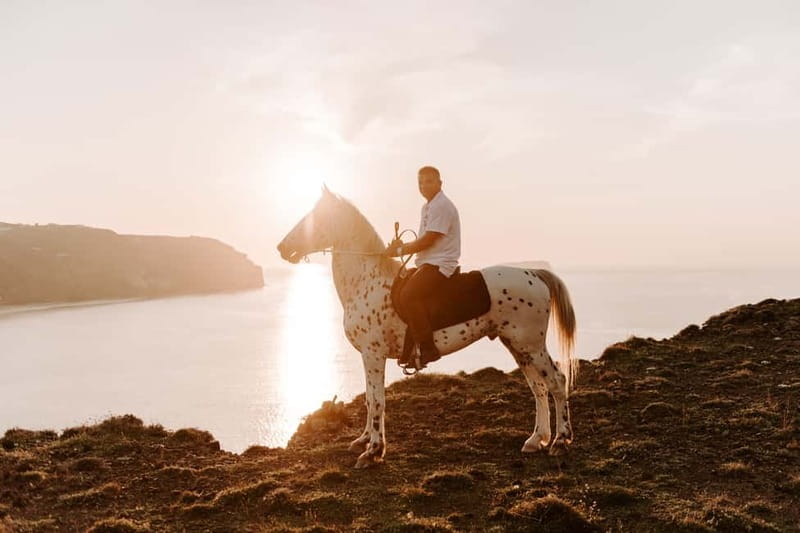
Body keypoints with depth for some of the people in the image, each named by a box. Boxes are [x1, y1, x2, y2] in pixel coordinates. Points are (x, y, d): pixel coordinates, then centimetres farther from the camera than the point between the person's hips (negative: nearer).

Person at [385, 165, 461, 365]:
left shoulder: (442, 206, -12)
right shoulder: (428, 207, 21)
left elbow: (428, 241, -17)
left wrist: (400, 250, -10)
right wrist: (401, 246, 8)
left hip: (439, 265, -11)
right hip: (427, 264, 11)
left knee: (408, 295, -28)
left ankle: (428, 348, -26)